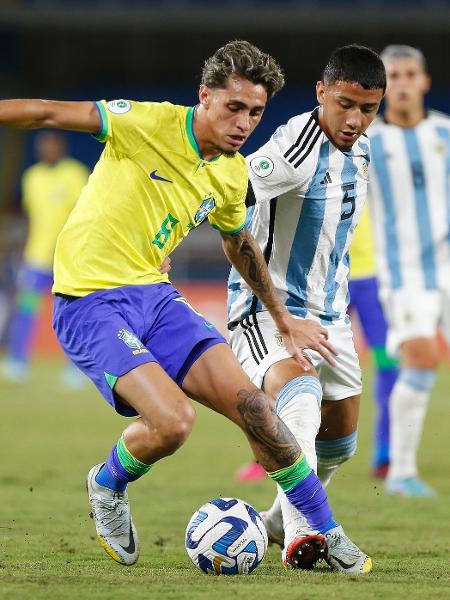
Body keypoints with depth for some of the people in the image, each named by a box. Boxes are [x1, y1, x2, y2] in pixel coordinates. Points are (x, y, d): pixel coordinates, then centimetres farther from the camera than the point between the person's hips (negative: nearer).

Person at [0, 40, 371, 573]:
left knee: (251, 404, -7)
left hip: (155, 296, 6)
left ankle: (324, 534, 10)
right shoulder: (147, 123, -14)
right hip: (90, 304, -6)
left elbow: (239, 244, 27)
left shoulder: (233, 174, 8)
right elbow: (50, 114, -15)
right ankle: (108, 486, 10)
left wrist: (283, 319, 34)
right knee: (173, 421, -24)